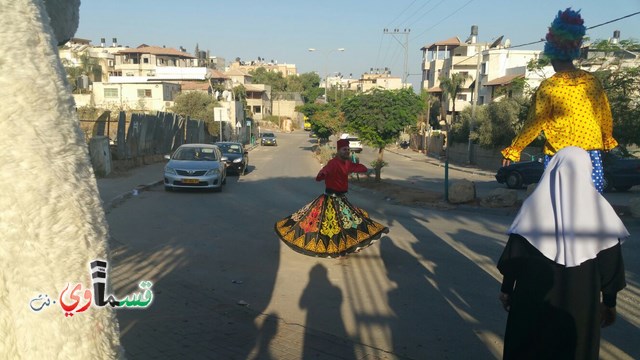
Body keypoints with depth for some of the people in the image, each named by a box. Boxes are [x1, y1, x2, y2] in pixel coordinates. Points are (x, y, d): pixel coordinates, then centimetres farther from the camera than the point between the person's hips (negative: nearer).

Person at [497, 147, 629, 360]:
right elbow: (610, 262, -2)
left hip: (535, 298, 0)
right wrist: (609, 302, 9)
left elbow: (515, 252, -5)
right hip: (581, 302, 1)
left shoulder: (535, 204, -8)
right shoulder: (599, 208, -6)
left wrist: (506, 288, 6)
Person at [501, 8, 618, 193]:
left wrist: (514, 150, 2)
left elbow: (534, 124, -8)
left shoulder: (548, 87, -10)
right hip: (591, 154, 3)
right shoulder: (592, 81, 2)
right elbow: (606, 117, 13)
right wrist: (607, 140, 31)